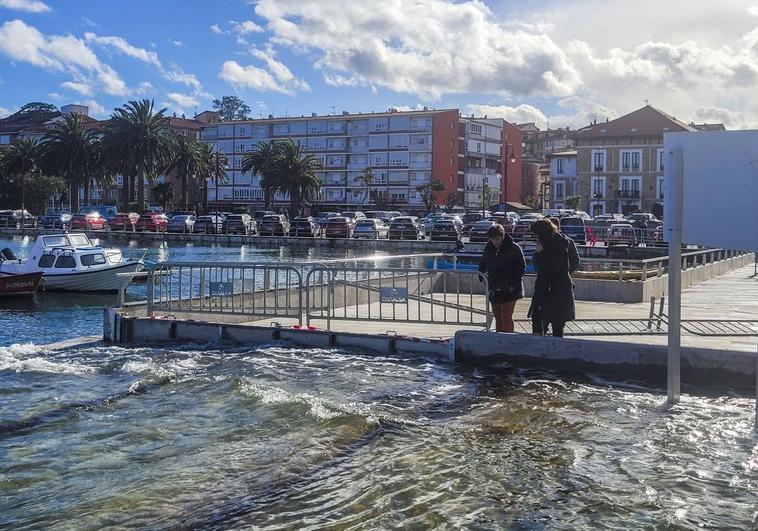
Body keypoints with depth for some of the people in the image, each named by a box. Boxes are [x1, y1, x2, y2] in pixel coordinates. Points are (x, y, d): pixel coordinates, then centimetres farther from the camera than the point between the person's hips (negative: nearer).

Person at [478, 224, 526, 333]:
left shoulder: (514, 248, -10)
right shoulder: (489, 248, 6)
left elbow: (522, 267, -8)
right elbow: (482, 264, 21)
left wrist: (513, 284, -15)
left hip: (508, 290, -6)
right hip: (494, 289, 6)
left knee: (506, 317, -8)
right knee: (497, 316, 13)